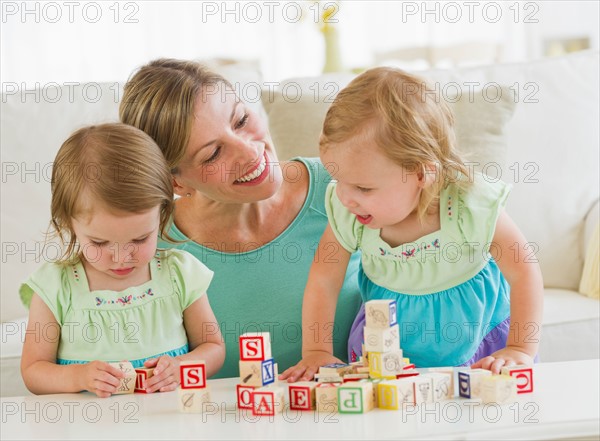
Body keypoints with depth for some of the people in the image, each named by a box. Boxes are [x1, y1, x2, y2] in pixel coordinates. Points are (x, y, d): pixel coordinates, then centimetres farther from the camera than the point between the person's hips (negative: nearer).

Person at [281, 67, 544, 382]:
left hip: (476, 334, -1)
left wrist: (520, 350, -21)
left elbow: (524, 272, -18)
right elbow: (323, 281, -9)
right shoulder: (346, 214, -22)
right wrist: (315, 351, -15)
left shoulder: (471, 206, -29)